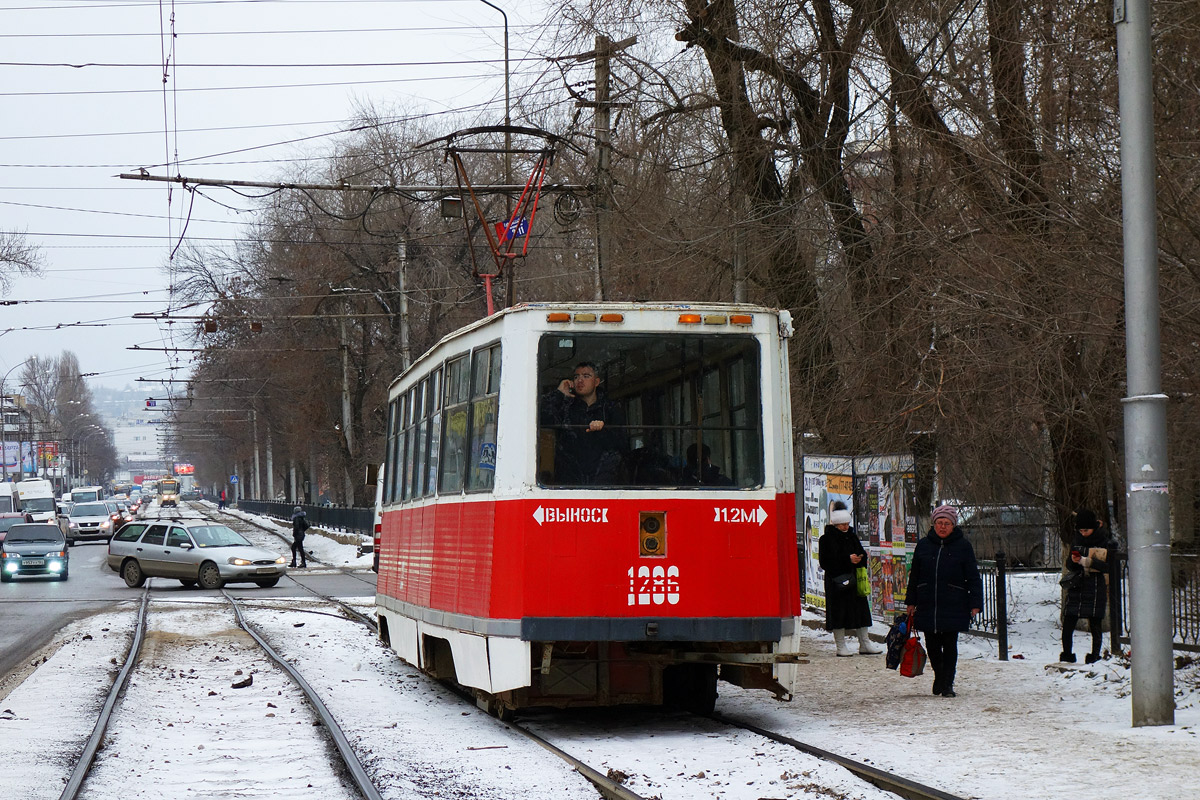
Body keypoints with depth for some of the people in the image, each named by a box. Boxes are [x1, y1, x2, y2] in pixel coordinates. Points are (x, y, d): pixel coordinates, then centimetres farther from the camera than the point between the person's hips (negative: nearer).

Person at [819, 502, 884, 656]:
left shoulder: (852, 537, 14)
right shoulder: (826, 539, -5)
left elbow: (862, 555, 17)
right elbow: (826, 562, -14)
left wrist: (859, 559, -8)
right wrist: (847, 560, -18)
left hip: (854, 580, 6)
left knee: (860, 610, 7)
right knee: (838, 611, -4)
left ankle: (864, 643, 15)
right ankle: (841, 646, 3)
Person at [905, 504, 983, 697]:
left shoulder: (963, 546, 1)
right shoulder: (924, 545, 8)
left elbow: (973, 578, 2)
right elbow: (914, 575, 14)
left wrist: (975, 603, -4)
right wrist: (911, 601, 12)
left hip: (953, 607, -2)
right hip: (927, 605, 3)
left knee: (950, 645, 0)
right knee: (932, 645, 8)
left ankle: (948, 683, 9)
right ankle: (939, 676, 31)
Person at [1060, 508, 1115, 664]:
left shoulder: (1105, 542, -1)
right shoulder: (1076, 540, 11)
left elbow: (1108, 567, -6)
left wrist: (1088, 562, -16)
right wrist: (1074, 561, -7)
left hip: (1096, 588, -3)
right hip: (1076, 588, 3)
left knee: (1095, 626, -1)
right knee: (1067, 625, -4)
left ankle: (1095, 656, 8)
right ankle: (1066, 656, 4)